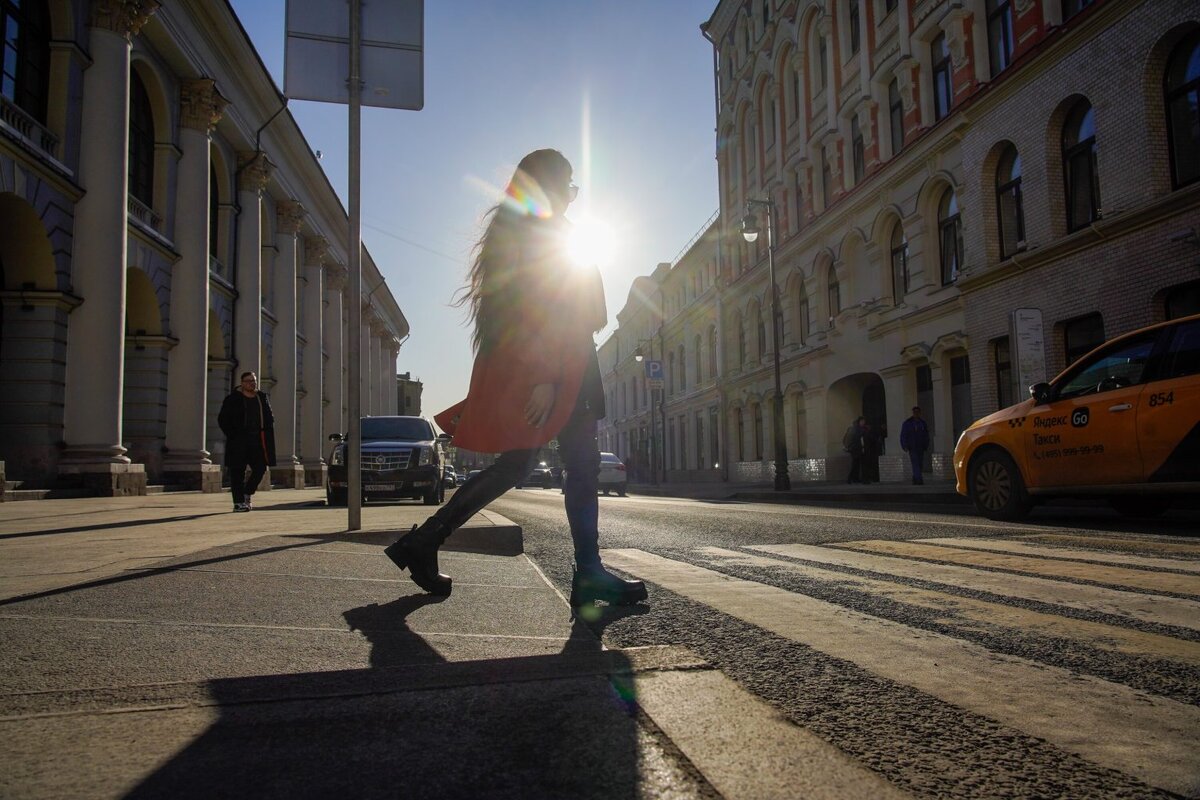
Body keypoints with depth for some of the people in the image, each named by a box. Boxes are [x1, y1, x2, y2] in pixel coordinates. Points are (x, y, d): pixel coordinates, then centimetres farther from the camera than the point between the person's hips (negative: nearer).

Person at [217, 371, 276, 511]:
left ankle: (247, 494, 22)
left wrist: (266, 435, 6)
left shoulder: (263, 398, 12)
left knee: (260, 468, 0)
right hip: (238, 442, -4)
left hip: (257, 441, 4)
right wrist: (232, 435, -8)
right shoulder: (233, 399, -1)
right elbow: (222, 419, 0)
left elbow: (270, 418, 18)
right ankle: (238, 502, 4)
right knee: (238, 472, -1)